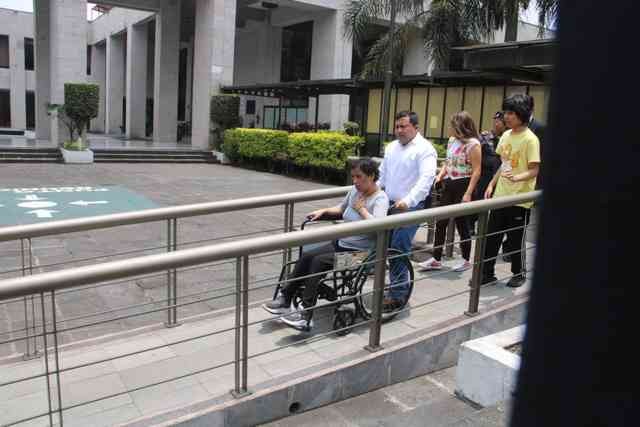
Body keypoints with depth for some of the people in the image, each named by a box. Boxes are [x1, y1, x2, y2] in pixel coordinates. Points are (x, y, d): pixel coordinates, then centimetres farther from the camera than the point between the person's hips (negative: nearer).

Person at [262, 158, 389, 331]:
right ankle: (284, 300, -3)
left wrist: (361, 208, -19)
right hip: (341, 243, 8)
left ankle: (306, 316, -23)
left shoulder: (380, 199, -14)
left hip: (360, 252, -8)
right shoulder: (355, 191, 8)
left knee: (318, 261, -25)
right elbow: (341, 209, 28)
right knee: (305, 256, -12)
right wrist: (324, 211, 12)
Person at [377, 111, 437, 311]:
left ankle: (398, 295, 2)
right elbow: (382, 174, 22)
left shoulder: (424, 149, -9)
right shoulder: (391, 147, 14)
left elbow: (426, 179, -22)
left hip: (410, 208, -7)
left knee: (399, 250, -9)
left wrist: (408, 201, -34)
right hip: (389, 205, 8)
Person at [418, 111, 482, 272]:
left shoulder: (473, 144, -13)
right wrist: (440, 176, 4)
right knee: (440, 222, 6)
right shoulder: (452, 140, 9)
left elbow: (476, 171, -16)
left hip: (463, 186, -7)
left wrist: (468, 193, -21)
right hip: (449, 185, 7)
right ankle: (436, 259, 14)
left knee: (461, 223, 4)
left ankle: (466, 260, 21)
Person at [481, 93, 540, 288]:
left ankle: (518, 274, 27)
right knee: (491, 237, 9)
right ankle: (487, 273, 20)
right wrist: (492, 185, 13)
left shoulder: (530, 139, -13)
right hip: (500, 195, 6)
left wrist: (516, 178, -34)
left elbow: (534, 171, -17)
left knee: (515, 241, 7)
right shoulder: (506, 135, 8)